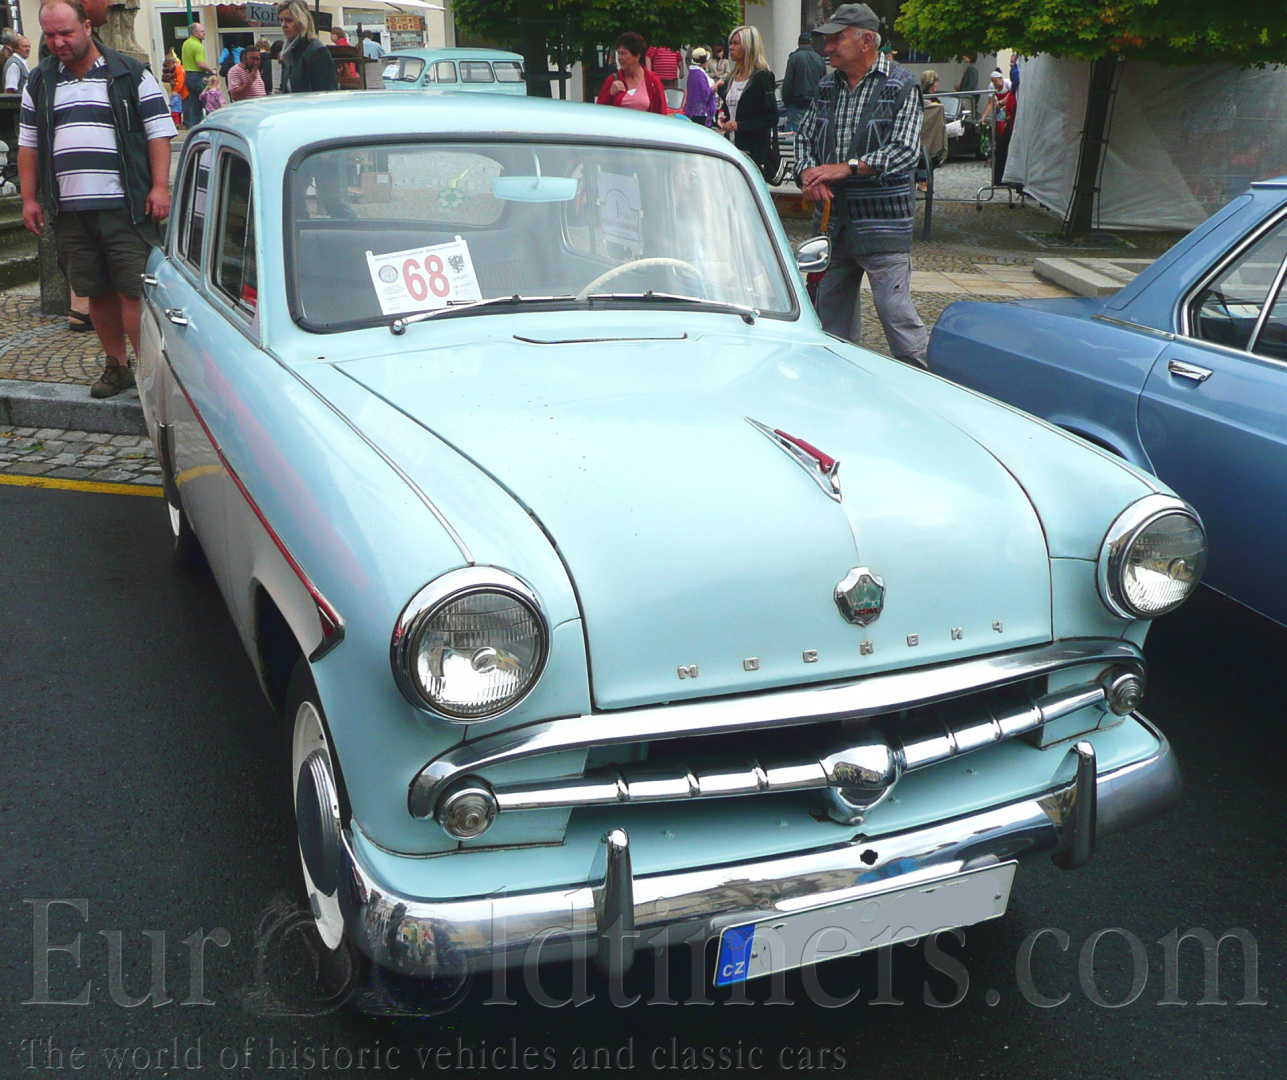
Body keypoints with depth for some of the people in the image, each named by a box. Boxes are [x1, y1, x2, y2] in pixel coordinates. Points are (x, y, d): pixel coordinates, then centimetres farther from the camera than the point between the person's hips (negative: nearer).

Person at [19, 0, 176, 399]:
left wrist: (160, 187, -10)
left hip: (126, 207, -4)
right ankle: (117, 365, 20)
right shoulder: (39, 82, 15)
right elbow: (28, 144, 19)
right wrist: (29, 198, 12)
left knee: (133, 291, -9)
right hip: (69, 212, 4)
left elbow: (159, 131, 0)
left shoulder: (130, 74, 3)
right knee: (97, 292, 9)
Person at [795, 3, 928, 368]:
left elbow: (905, 150, -14)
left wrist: (846, 168, -20)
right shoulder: (828, 86, 13)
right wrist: (808, 172, -7)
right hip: (835, 218, 6)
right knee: (830, 301, 12)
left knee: (894, 306, -9)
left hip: (883, 219, -6)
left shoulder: (901, 85, -5)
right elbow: (804, 136, 16)